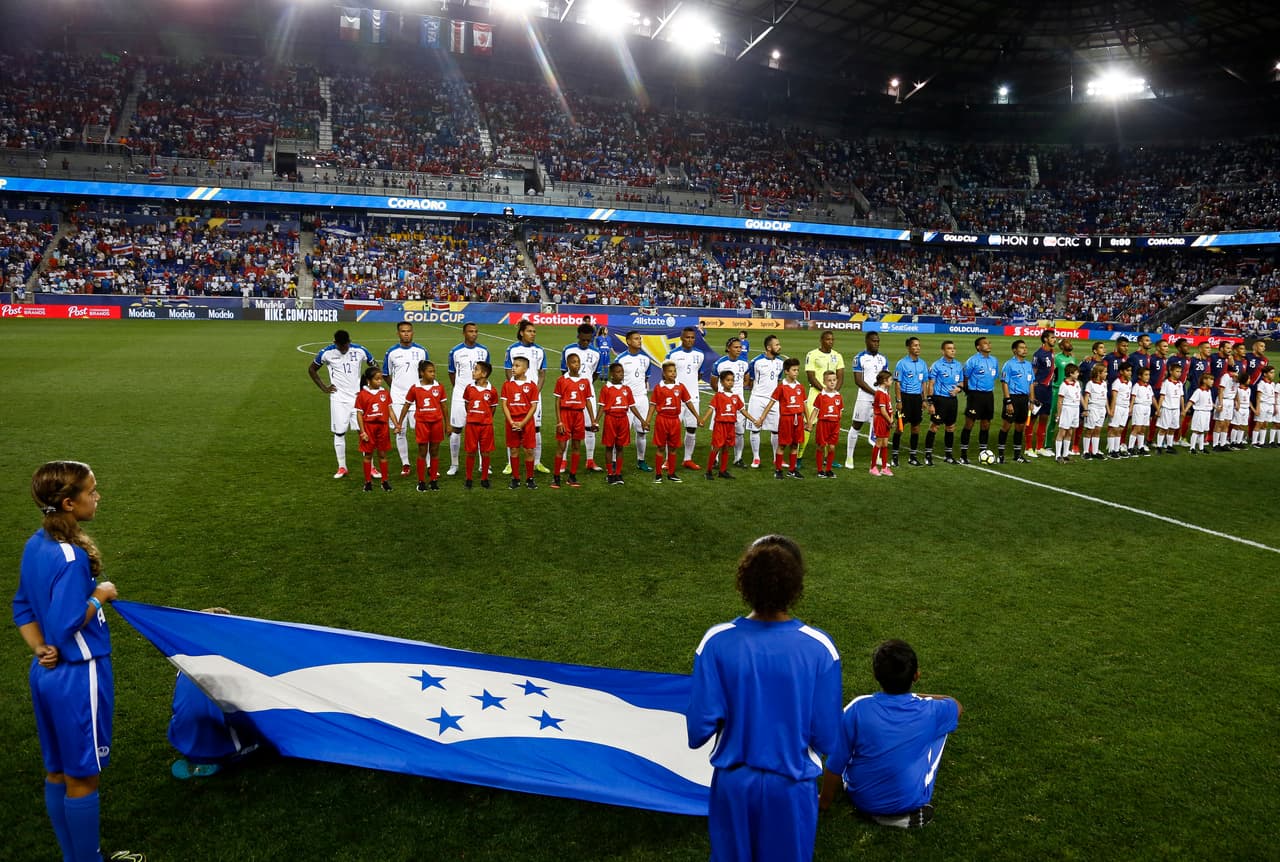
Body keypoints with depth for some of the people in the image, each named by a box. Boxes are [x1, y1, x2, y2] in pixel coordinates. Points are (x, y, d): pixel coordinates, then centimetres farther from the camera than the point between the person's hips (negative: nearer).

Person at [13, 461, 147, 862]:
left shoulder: (35, 545, 3)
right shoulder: (71, 557, -25)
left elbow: (22, 608, 10)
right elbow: (65, 626, -24)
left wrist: (40, 649, 0)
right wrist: (100, 595, -11)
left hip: (45, 674, 9)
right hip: (78, 677, -9)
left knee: (57, 772, 19)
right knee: (81, 779, 6)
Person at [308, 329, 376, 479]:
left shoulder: (360, 351, -5)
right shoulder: (326, 353, -6)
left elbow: (374, 367, 11)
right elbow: (312, 369, 11)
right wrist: (323, 387, 4)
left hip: (358, 397, 0)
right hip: (338, 399, 0)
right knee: (339, 433, 2)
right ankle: (342, 467, 14)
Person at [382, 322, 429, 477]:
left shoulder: (421, 351, 3)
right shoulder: (391, 352, 3)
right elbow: (386, 375, 13)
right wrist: (397, 387, 8)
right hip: (398, 398, 1)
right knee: (400, 432, 4)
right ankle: (405, 464, 15)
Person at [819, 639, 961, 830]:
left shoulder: (856, 709, -21)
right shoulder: (929, 711, -18)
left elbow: (835, 766, -10)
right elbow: (958, 707, 8)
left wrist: (824, 803, 8)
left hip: (862, 800, 1)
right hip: (912, 801, -1)